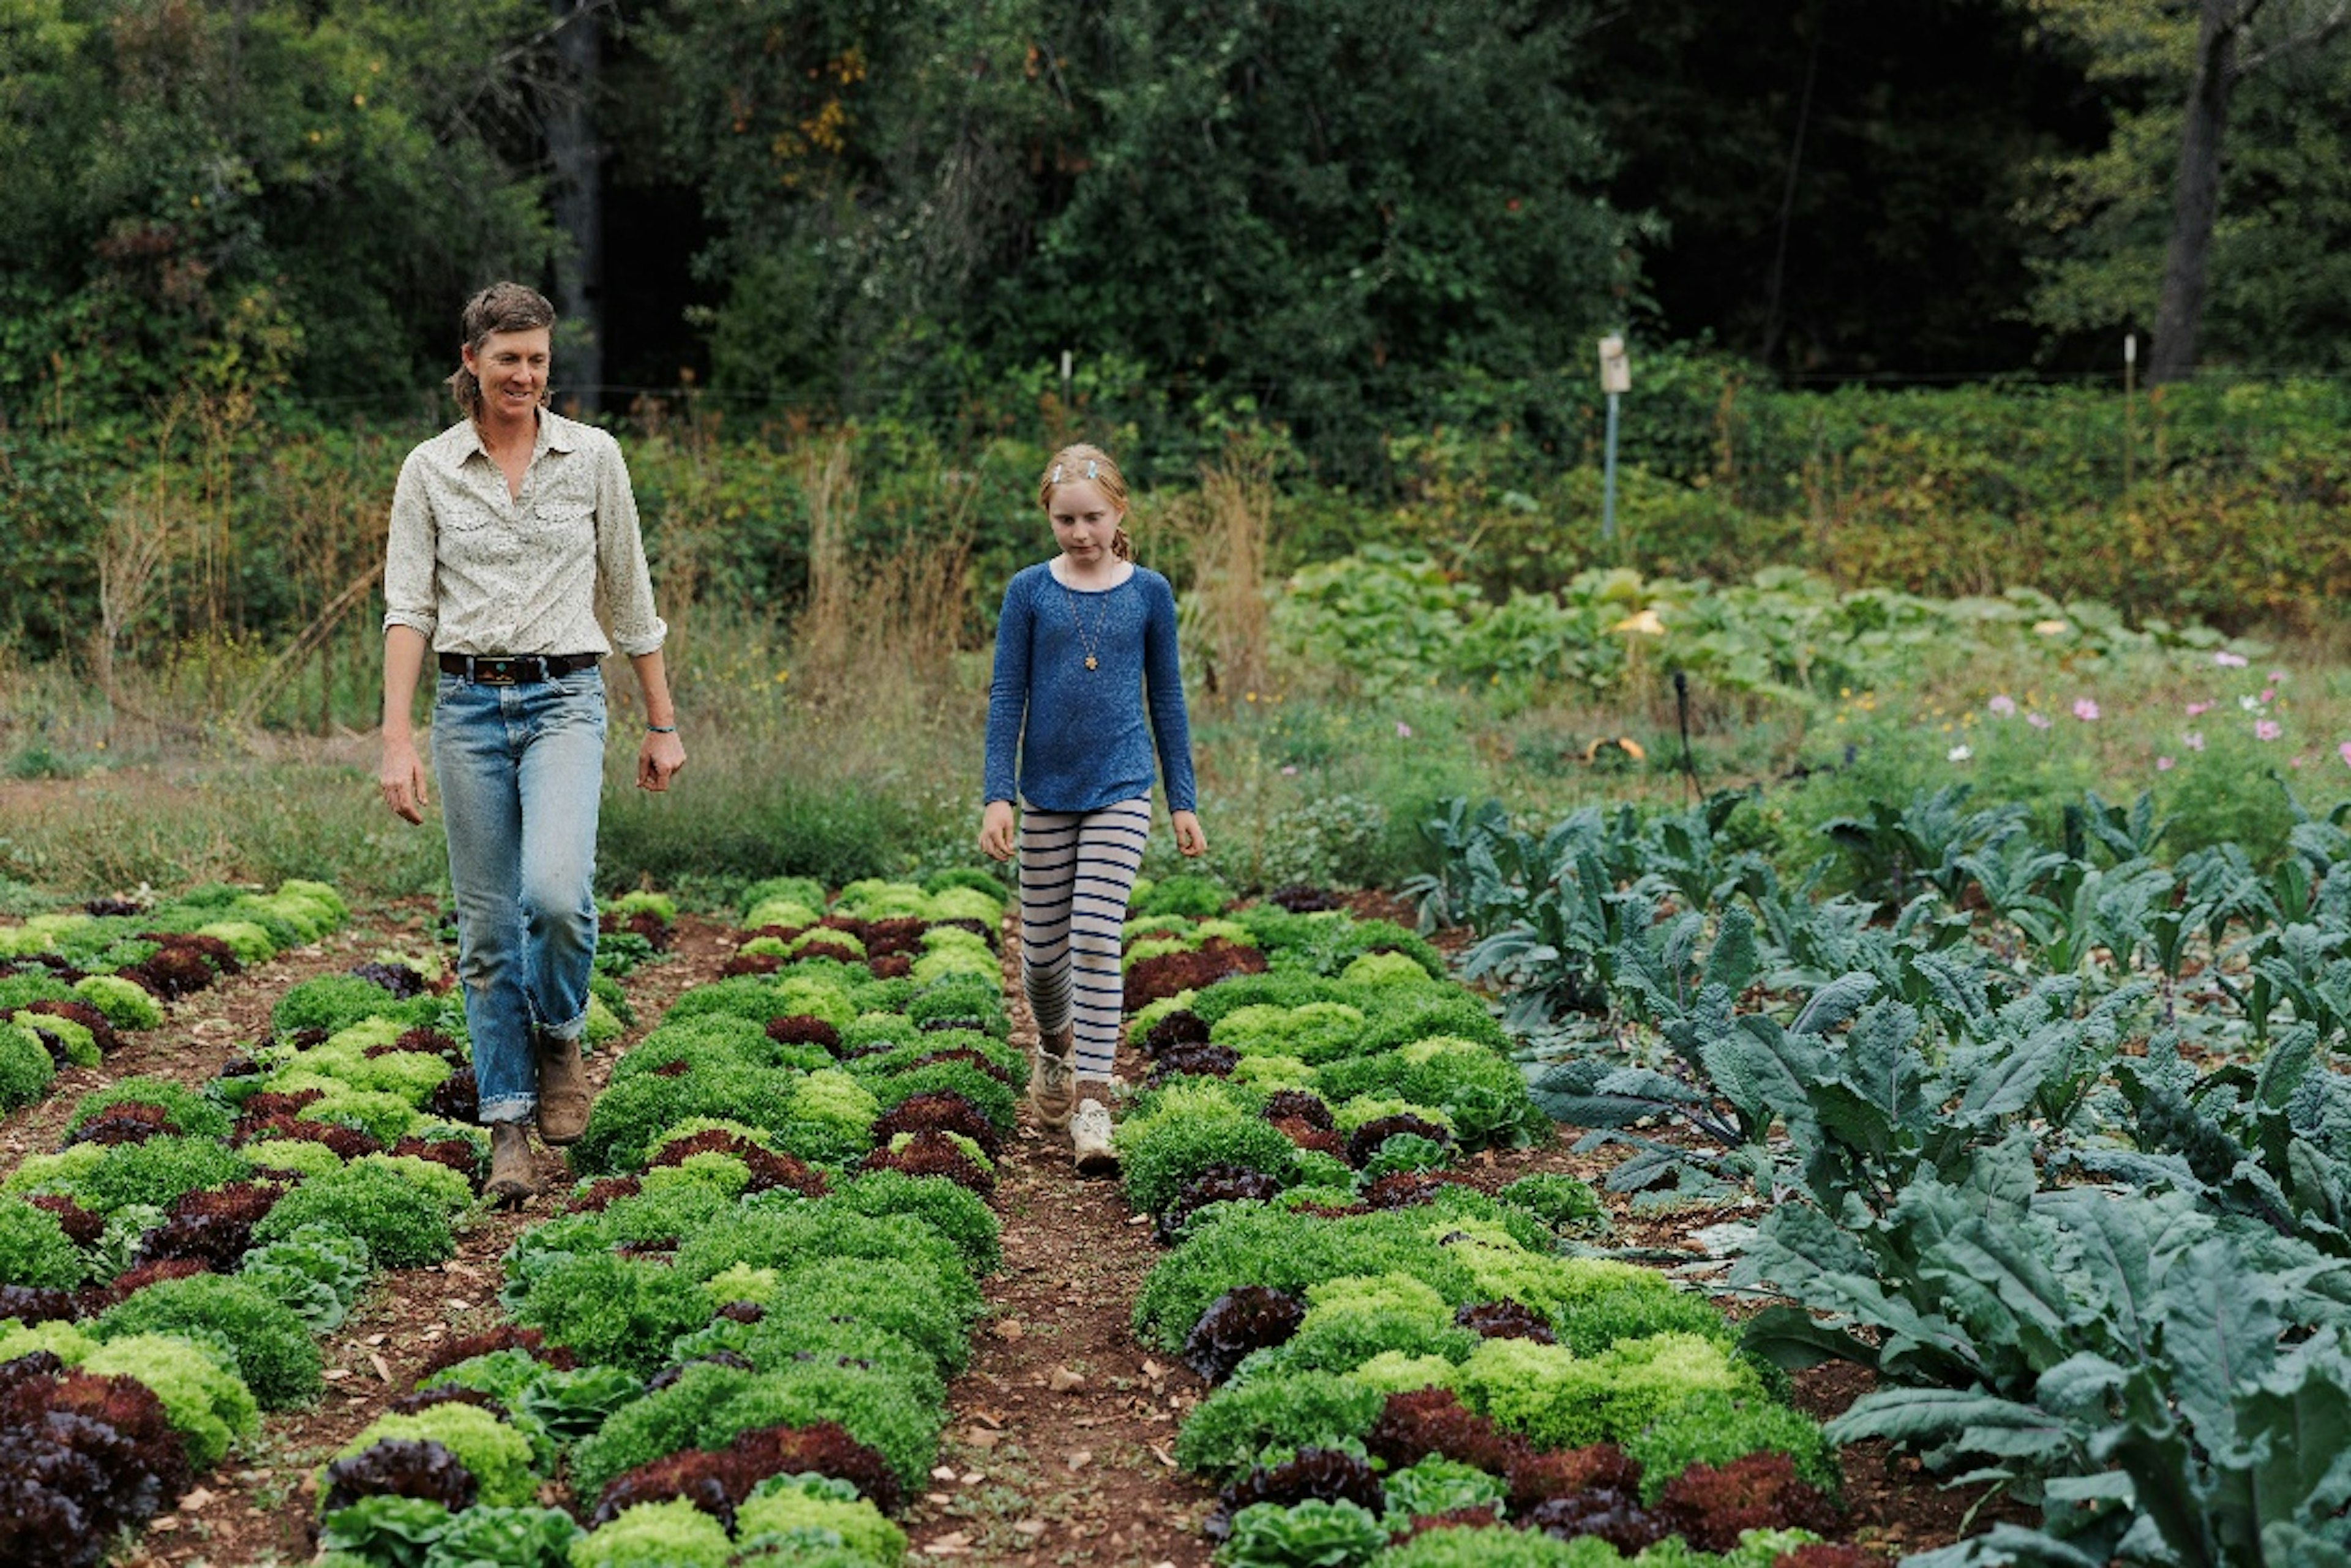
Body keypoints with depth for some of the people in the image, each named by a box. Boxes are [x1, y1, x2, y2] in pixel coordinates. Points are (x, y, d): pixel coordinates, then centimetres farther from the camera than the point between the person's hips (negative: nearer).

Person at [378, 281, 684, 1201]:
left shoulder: (593, 456, 3)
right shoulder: (430, 470, 4)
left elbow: (629, 597, 8)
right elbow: (407, 607, -2)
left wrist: (662, 724, 9)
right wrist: (397, 740, -11)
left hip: (564, 698, -1)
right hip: (468, 704, 1)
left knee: (556, 891, -23)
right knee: (488, 926, 3)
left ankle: (560, 1038, 7)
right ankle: (508, 1129, 11)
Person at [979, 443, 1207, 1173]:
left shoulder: (1149, 593, 1)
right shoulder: (1029, 592, -1)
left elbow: (1166, 699, 7)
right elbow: (1006, 696, 0)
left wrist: (1183, 801, 7)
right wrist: (998, 796, -7)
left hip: (1121, 792, -1)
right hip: (1046, 792, 1)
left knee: (1097, 939, -13)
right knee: (1043, 947, 10)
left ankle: (1091, 1102, -10)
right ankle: (1055, 1046, 40)